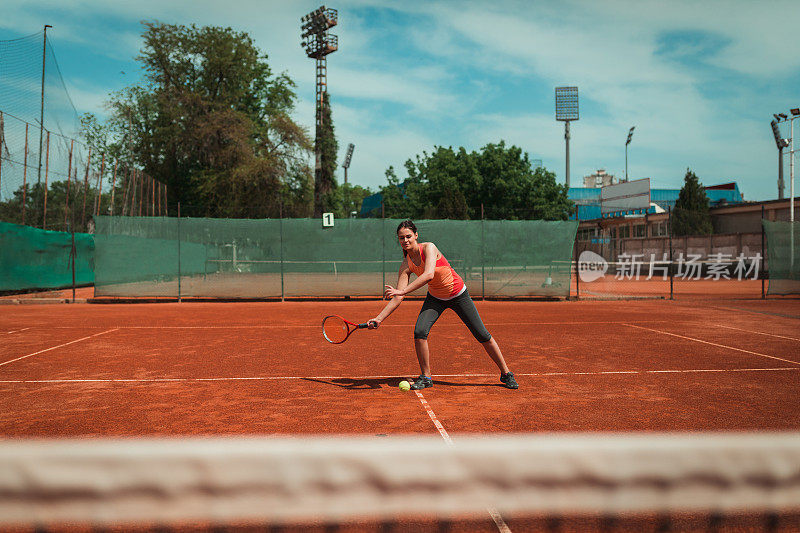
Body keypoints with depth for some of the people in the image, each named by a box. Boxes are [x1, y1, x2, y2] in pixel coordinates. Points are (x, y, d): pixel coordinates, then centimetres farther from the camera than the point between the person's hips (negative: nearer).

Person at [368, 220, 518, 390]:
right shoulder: (406, 266, -12)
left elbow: (429, 274, -42)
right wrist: (379, 318, -24)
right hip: (435, 298, 4)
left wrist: (402, 291, -47)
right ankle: (425, 377, 0)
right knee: (419, 332, -18)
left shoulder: (428, 248, -25)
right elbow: (397, 298, -14)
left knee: (483, 336, -2)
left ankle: (506, 374, 15)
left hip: (458, 295, -3)